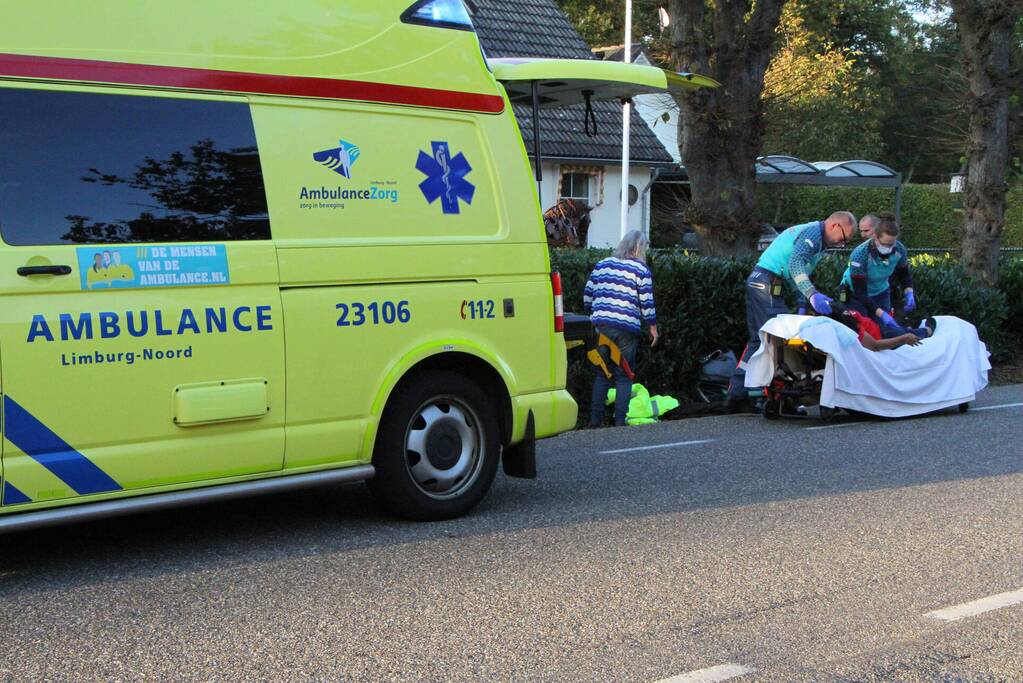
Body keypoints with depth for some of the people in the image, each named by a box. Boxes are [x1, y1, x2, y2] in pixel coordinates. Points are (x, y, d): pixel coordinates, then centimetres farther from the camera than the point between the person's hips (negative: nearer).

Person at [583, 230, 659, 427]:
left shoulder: (602, 265, 11)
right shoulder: (640, 269, -2)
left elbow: (587, 294, 12)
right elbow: (646, 302, -4)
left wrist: (593, 315, 24)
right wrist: (652, 326, 5)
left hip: (600, 325, 4)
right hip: (626, 328, -4)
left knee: (602, 373, 12)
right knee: (624, 376, 3)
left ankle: (595, 418, 9)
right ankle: (620, 420, -1)